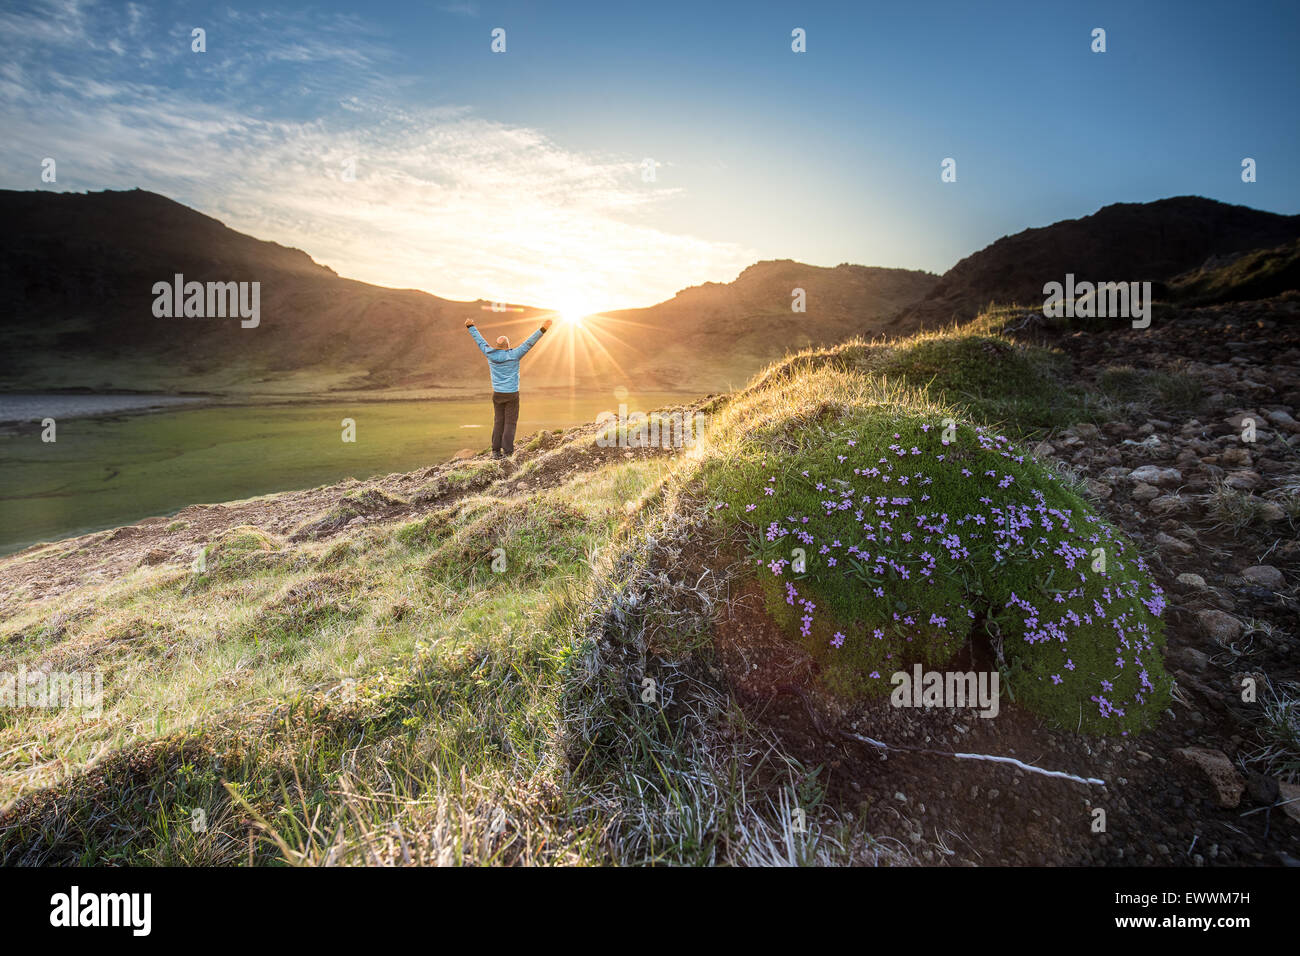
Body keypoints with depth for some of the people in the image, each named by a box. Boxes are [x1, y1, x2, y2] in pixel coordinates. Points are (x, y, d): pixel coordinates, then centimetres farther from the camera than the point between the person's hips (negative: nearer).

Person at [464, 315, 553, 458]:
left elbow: (480, 341, 11)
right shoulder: (513, 355, -12)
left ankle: (496, 451, 10)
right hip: (512, 394, -4)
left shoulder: (491, 354, -2)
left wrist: (470, 326, 25)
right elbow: (529, 342, -17)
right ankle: (507, 452, -4)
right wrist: (542, 329, -19)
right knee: (510, 423, 0)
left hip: (497, 394, 4)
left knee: (498, 422, 11)